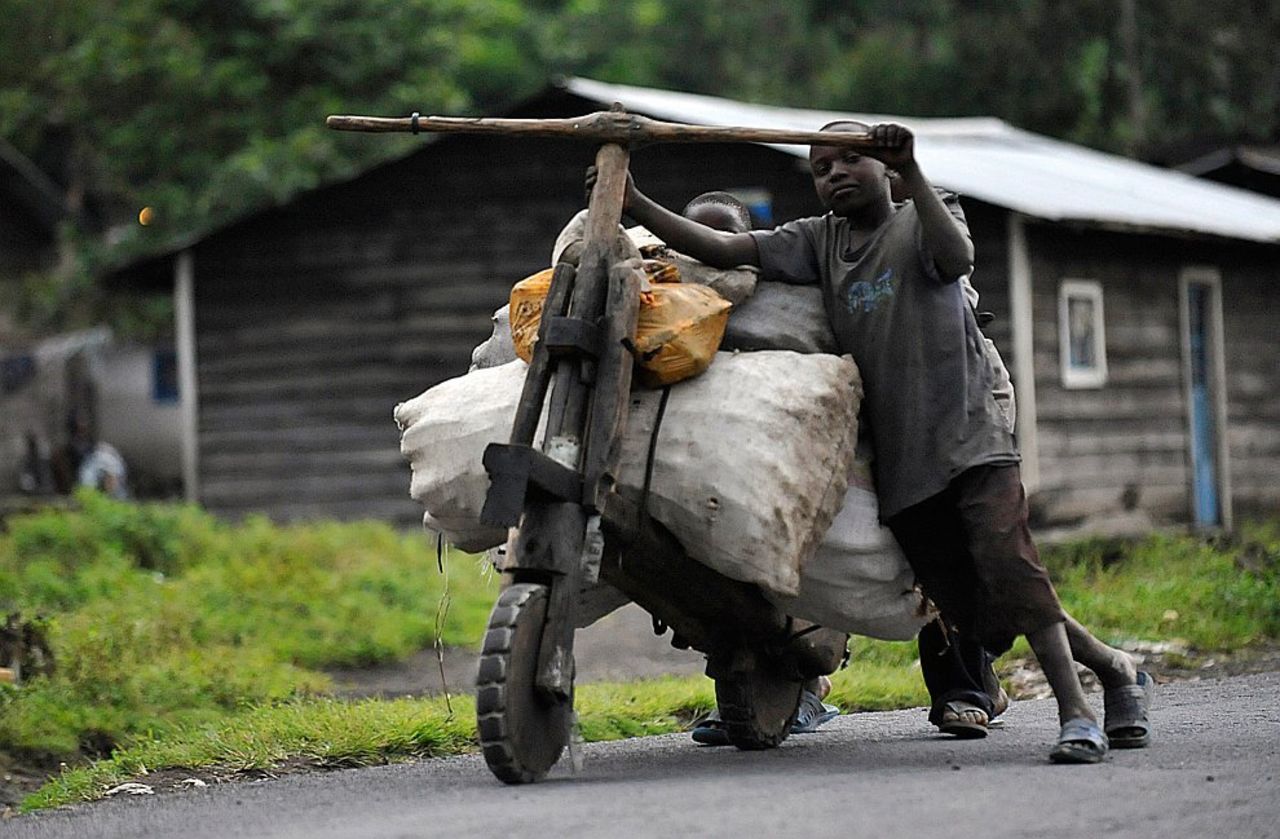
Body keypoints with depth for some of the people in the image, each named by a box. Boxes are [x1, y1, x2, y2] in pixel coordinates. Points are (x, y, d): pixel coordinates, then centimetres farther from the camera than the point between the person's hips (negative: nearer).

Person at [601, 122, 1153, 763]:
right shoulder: (818, 241, 15)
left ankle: (1076, 714, -17)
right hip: (899, 463, 4)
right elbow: (725, 249, 4)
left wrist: (908, 173, -28)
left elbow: (958, 258, -19)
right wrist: (635, 206, -7)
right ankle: (1117, 672, 19)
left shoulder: (921, 221, 5)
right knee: (969, 610, 2)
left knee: (1007, 566, -23)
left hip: (968, 438, -4)